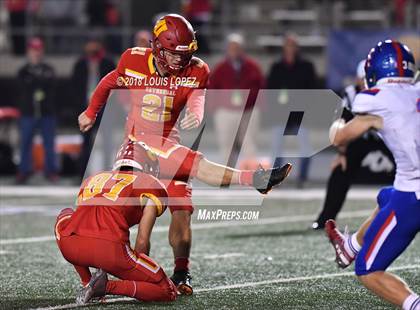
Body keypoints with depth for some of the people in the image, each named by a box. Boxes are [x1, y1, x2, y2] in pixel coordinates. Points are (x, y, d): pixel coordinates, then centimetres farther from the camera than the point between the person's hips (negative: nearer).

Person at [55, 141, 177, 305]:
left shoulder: (92, 179, 32)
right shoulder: (152, 186, 18)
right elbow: (142, 241, 12)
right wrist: (135, 271, 27)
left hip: (70, 245, 4)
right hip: (110, 247, -4)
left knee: (66, 217, 41)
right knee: (167, 293, 12)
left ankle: (87, 283, 25)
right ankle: (107, 286, -7)